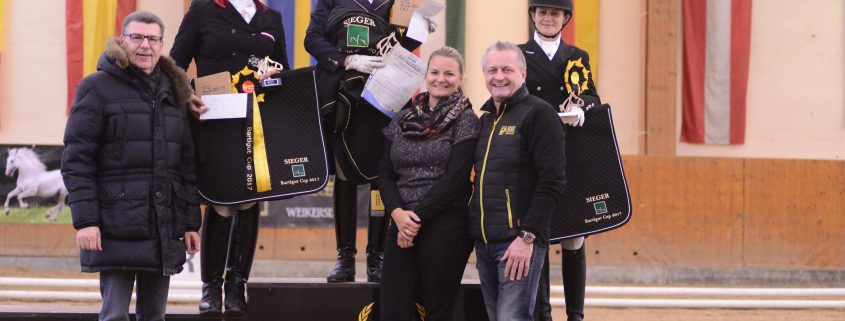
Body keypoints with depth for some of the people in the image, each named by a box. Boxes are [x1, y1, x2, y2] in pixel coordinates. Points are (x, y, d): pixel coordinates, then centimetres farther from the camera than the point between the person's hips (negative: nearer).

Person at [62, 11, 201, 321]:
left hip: (164, 229, 5)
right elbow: (76, 160, -6)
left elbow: (187, 164, 17)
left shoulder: (173, 92, 15)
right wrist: (85, 220, -14)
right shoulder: (96, 88, -1)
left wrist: (191, 222, 12)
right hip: (116, 229, -5)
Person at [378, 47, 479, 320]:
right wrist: (397, 212, -9)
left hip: (445, 225, -4)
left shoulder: (466, 121, -1)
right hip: (403, 224, 4)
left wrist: (418, 217, -12)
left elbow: (455, 179, -10)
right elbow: (385, 173, 9)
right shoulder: (403, 119, 13)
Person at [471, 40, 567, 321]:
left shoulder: (538, 114, -6)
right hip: (484, 243, 8)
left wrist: (527, 237, -18)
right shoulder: (485, 119, 18)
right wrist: (477, 237, 14)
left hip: (519, 243, -8)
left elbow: (552, 182, -13)